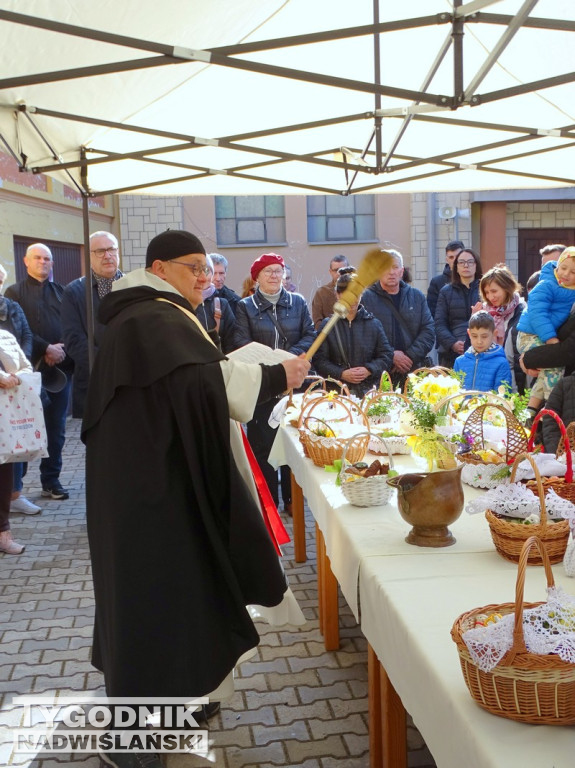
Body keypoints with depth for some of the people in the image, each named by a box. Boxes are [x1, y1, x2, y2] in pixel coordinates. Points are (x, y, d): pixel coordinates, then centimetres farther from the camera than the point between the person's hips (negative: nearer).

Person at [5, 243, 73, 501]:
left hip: (61, 367, 3)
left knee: (56, 427, 5)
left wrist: (62, 349, -10)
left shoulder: (60, 291, 15)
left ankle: (51, 480, 14)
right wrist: (46, 349, -12)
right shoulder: (15, 292, 7)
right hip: (32, 368, -3)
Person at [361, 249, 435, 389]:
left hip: (414, 370, 3)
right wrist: (391, 355, -14)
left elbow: (429, 331, 7)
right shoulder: (366, 298, 1)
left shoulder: (417, 296, 14)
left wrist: (410, 356, -6)